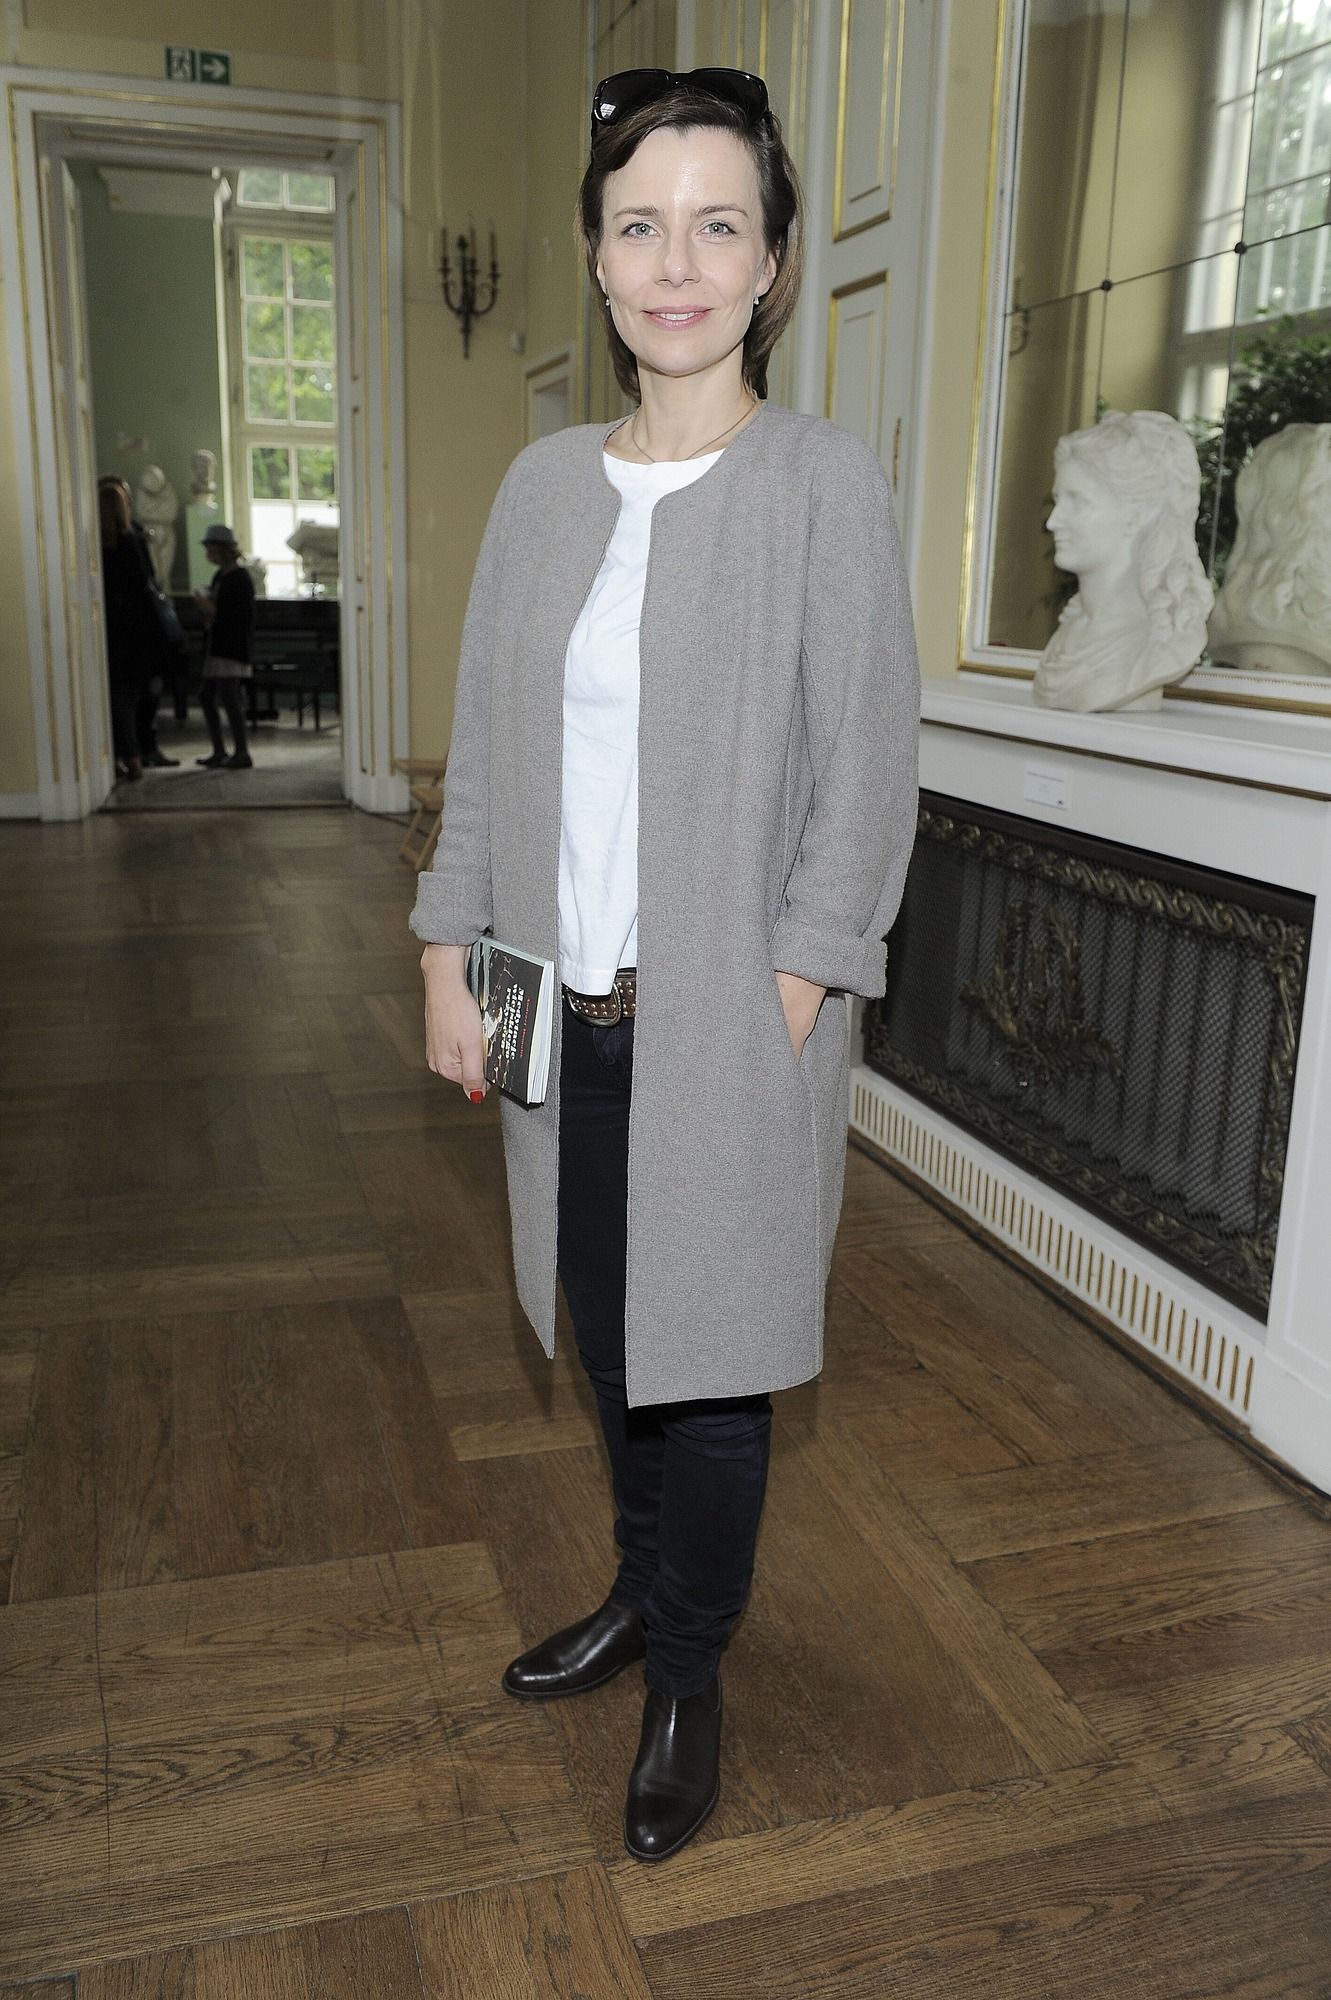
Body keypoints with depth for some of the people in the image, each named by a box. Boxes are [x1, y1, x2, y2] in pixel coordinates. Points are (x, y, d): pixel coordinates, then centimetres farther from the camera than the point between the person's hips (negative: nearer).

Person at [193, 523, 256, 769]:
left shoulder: (241, 578, -13)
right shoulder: (221, 576, 14)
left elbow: (244, 618, -18)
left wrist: (212, 611, -17)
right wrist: (206, 607, 4)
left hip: (234, 645, -10)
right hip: (217, 644, 10)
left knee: (228, 697, -10)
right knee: (206, 696, 11)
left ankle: (241, 753, -4)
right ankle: (219, 751, 18)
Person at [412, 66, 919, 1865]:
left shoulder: (824, 484, -7)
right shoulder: (548, 482, 7)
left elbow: (863, 781, -10)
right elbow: (484, 738, 10)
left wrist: (780, 1010, -15)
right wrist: (451, 951, 5)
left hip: (726, 1023, -5)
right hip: (570, 1014, 5)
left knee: (709, 1358, 8)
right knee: (608, 1331, 18)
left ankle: (691, 1679, 31)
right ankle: (645, 1591, 43)